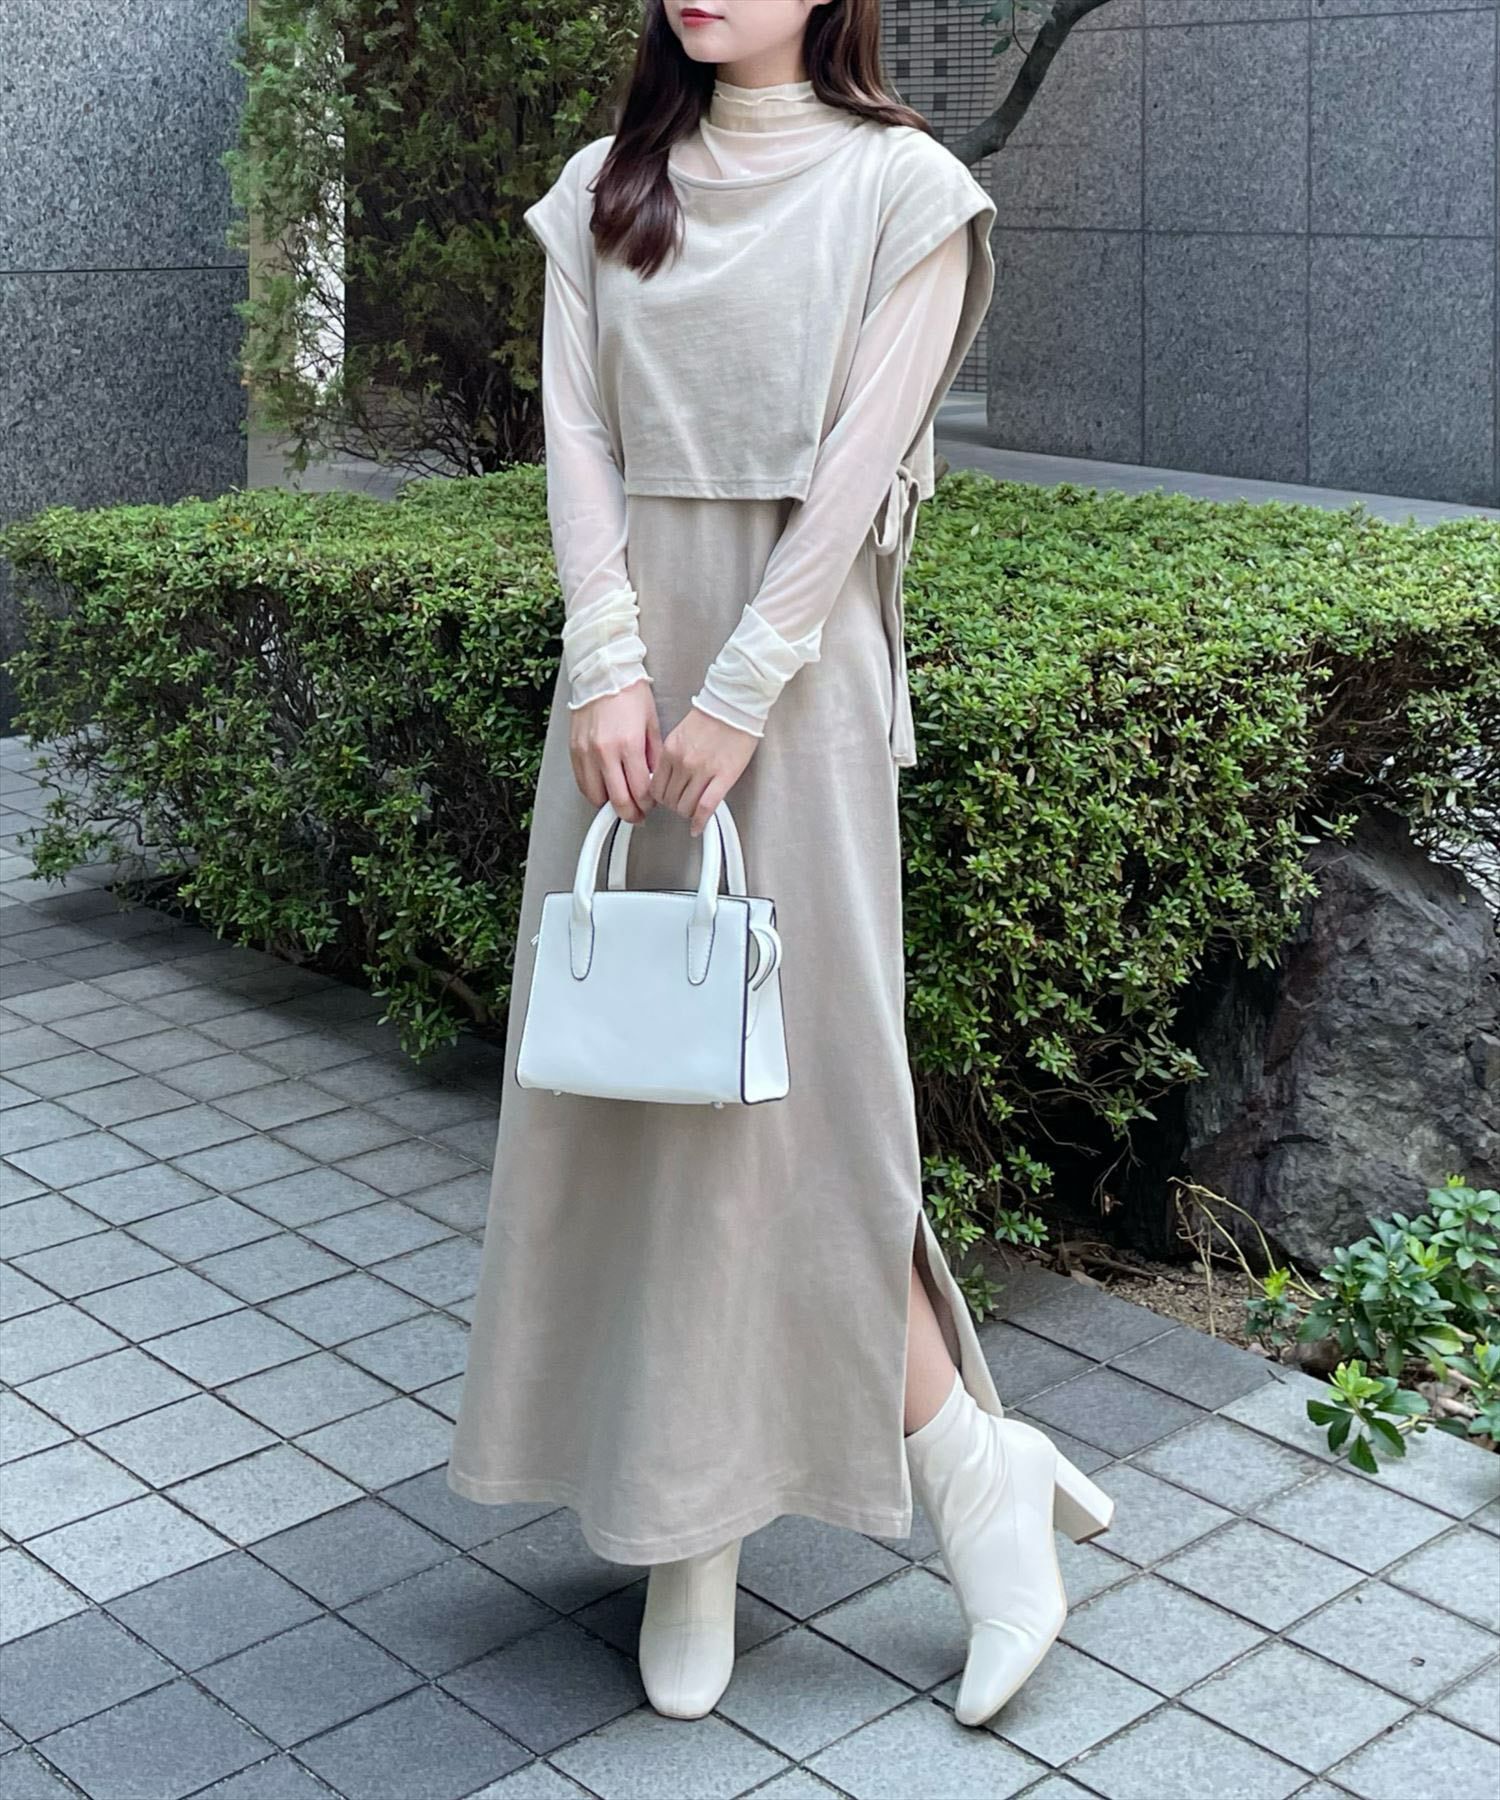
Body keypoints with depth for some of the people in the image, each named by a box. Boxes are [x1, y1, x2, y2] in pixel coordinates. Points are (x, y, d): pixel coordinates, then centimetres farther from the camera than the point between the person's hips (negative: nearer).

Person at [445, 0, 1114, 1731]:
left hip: (795, 663, -5)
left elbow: (856, 465, -9)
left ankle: (970, 1468, 9)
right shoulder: (604, 194, 12)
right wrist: (611, 665, -10)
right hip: (635, 655, 5)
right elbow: (578, 437, 3)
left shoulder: (898, 189, -1)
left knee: (782, 1072, -7)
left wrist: (736, 696, -14)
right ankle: (685, 1527, 15)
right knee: (623, 1064, 4)